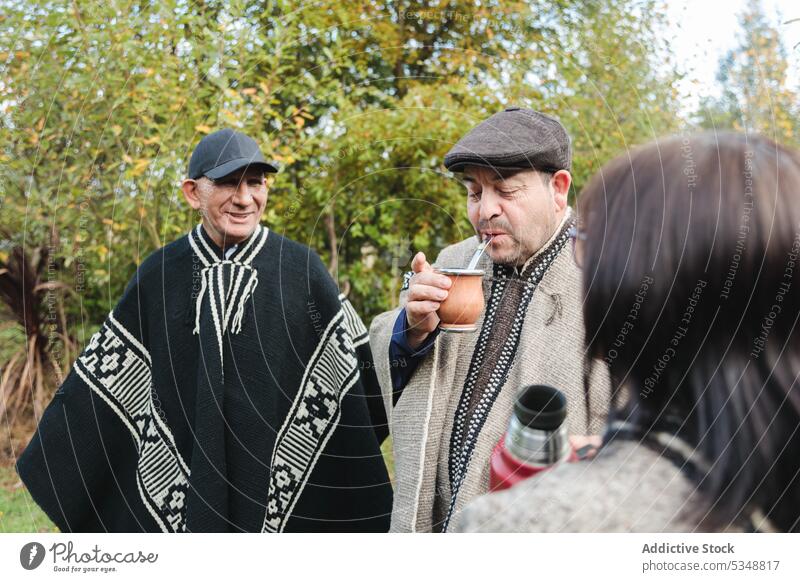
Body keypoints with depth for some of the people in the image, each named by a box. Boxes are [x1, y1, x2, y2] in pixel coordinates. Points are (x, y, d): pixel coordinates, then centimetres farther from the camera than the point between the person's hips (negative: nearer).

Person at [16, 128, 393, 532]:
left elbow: (353, 373, 1)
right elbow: (105, 376, 9)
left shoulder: (302, 268, -2)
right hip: (181, 480, 1)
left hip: (283, 492, -1)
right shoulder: (159, 274, 2)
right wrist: (51, 463, 11)